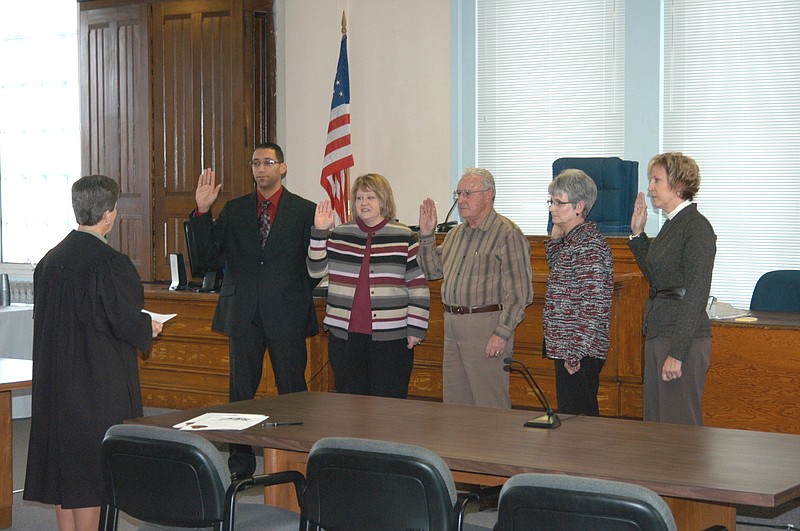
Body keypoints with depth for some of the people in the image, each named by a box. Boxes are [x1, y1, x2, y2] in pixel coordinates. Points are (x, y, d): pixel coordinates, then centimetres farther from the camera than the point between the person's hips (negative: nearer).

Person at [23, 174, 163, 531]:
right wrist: (148, 328, 4)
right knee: (92, 461, 0)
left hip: (54, 375, 7)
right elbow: (124, 320, -18)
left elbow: (46, 315, 11)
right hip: (98, 377, -7)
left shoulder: (51, 259, 4)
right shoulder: (110, 264, -18)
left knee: (61, 452, 13)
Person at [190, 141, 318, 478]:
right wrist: (202, 211, -6)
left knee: (292, 390, 2)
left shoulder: (304, 211, 3)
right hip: (243, 314, 3)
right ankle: (241, 458, 16)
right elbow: (206, 255, 1)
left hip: (287, 314, -2)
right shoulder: (234, 210, 9)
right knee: (241, 390, 7)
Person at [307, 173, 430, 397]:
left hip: (390, 337, -3)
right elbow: (317, 270, 4)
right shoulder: (340, 235, 10)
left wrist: (416, 329, -5)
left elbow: (418, 285, 0)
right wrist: (319, 232, -5)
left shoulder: (404, 238, 1)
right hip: (344, 335, 3)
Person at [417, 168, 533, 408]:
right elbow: (433, 270, 23)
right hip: (452, 325, 8)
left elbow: (519, 292, -15)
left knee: (490, 407, -4)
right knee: (454, 403, 13)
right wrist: (426, 235, 10)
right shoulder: (456, 233, 16)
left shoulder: (507, 234, -11)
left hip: (486, 326, -8)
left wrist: (502, 334, -20)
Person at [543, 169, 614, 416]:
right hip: (566, 350, 10)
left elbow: (594, 305, -21)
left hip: (580, 356, -10)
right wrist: (555, 237, 17)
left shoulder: (589, 244, -17)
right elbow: (559, 272, 32)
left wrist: (576, 354, -21)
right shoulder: (571, 240, 13)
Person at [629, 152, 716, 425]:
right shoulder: (671, 225, 13)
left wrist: (678, 353, -21)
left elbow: (696, 294, -18)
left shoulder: (697, 227, -14)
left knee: (679, 424, -4)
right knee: (656, 421, 13)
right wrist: (637, 234, 16)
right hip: (658, 333, 9)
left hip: (684, 340, -9)